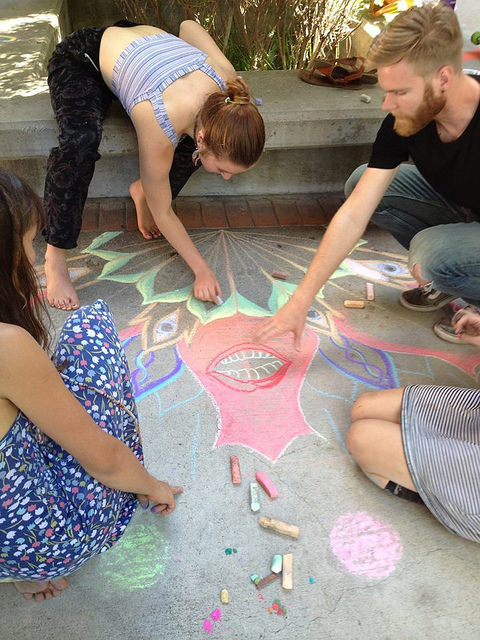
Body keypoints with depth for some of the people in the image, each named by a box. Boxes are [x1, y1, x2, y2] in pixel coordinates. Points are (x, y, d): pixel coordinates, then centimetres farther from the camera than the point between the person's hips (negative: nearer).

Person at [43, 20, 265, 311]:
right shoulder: (160, 127, -41)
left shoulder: (228, 80, -27)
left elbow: (189, 25, -6)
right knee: (79, 144, -36)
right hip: (79, 59, -6)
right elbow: (162, 213, -25)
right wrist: (202, 270, -22)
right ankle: (55, 257, -19)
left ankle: (143, 190, 7)